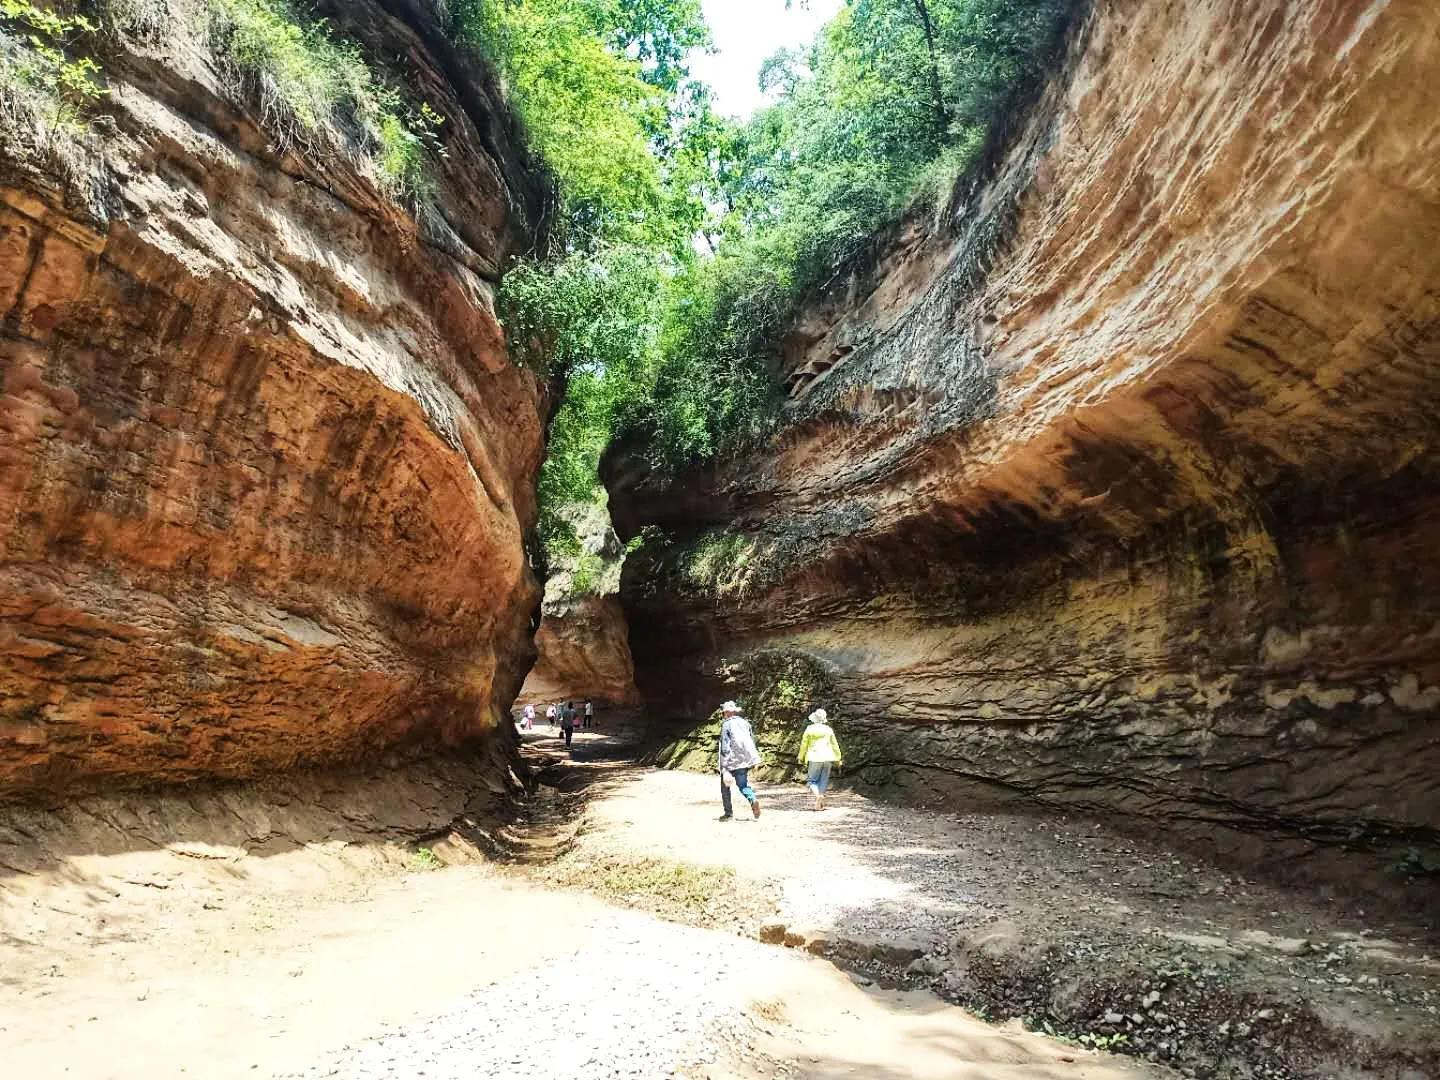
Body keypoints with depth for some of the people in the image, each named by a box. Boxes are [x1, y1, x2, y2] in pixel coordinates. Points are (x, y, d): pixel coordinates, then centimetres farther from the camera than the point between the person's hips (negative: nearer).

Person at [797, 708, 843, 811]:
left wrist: (801, 758, 15)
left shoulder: (809, 729, -3)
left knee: (812, 780, 7)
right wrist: (838, 758, 19)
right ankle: (819, 804, 7)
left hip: (814, 758, -3)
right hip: (827, 758, 3)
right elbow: (835, 745, 9)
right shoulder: (828, 730, 4)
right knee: (823, 780, 12)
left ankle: (818, 795, -19)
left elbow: (804, 744, 2)